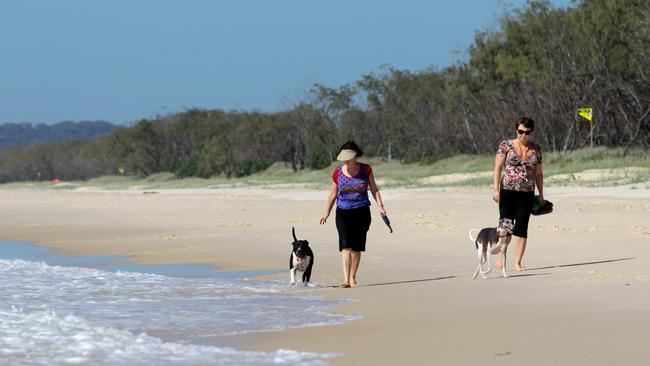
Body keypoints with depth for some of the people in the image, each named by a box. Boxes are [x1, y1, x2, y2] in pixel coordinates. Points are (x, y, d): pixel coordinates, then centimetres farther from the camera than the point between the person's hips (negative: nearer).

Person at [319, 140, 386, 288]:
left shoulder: (366, 170, 1)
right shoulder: (338, 173, 1)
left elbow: (374, 189, 9)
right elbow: (333, 194, 11)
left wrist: (380, 206, -2)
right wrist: (326, 213, 9)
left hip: (362, 212, 1)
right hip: (343, 213, -1)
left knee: (356, 247, 3)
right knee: (346, 246, -14)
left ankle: (352, 277, 17)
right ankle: (346, 279, -23)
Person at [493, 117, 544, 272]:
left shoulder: (536, 149, 10)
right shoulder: (506, 145, 1)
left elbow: (538, 173, 15)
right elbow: (498, 168, -2)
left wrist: (541, 195, 12)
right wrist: (496, 189, -10)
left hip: (527, 194, 2)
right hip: (508, 191, -2)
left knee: (521, 228, 0)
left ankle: (517, 262, 3)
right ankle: (501, 258, 18)